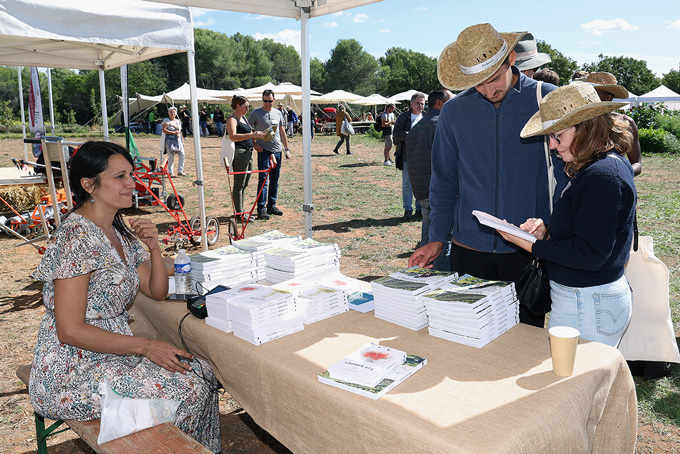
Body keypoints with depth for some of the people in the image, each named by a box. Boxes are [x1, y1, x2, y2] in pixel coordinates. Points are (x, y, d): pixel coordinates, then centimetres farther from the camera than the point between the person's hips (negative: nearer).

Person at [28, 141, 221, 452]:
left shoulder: (120, 231, 6)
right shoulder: (77, 238, -21)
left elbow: (157, 292, 10)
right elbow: (70, 331, -23)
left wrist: (154, 247, -7)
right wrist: (145, 347, -21)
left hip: (111, 352, 8)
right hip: (73, 374, -8)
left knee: (201, 371, -1)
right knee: (189, 387, -14)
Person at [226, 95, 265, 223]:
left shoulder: (243, 118, 19)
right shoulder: (232, 119, -10)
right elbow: (233, 136, -26)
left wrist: (257, 135, 14)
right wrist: (251, 135, -33)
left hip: (249, 153, 9)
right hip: (239, 153, -9)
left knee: (244, 184, 14)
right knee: (239, 184, -4)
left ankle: (241, 211, 22)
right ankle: (239, 213, 1)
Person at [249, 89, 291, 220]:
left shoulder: (278, 113, 12)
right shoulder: (256, 113, -1)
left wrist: (287, 149, 13)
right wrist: (254, 144, -8)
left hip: (277, 150, 5)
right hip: (263, 150, -5)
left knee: (275, 181, 9)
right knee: (263, 179, -8)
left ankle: (271, 206, 20)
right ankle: (261, 209, -4)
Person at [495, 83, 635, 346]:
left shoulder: (602, 175, -21)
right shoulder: (612, 164, 12)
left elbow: (590, 255, -23)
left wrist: (530, 245, -17)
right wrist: (546, 233, 1)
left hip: (587, 308, -10)